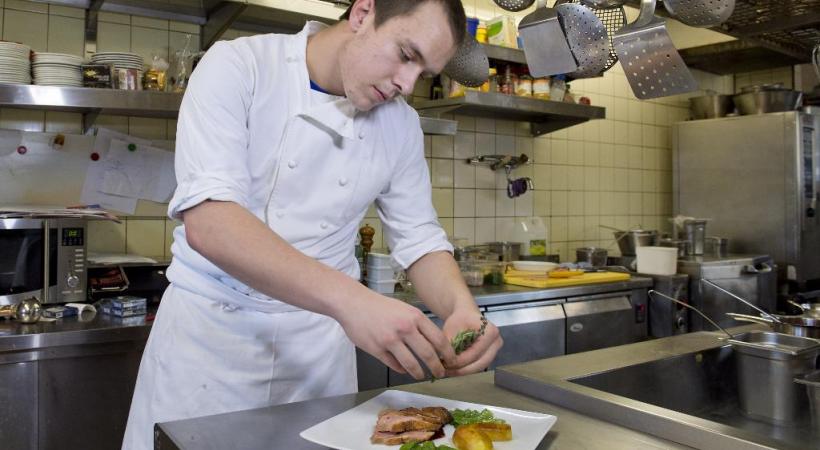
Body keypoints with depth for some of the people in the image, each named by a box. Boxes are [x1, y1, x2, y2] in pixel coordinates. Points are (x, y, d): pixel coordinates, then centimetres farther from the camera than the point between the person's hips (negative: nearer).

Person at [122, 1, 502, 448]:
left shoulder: (401, 124, 0)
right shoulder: (237, 66, -14)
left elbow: (419, 238, 4)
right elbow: (207, 222, -27)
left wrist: (462, 309, -18)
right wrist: (349, 299, -39)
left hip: (321, 335, 4)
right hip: (211, 323, -3)